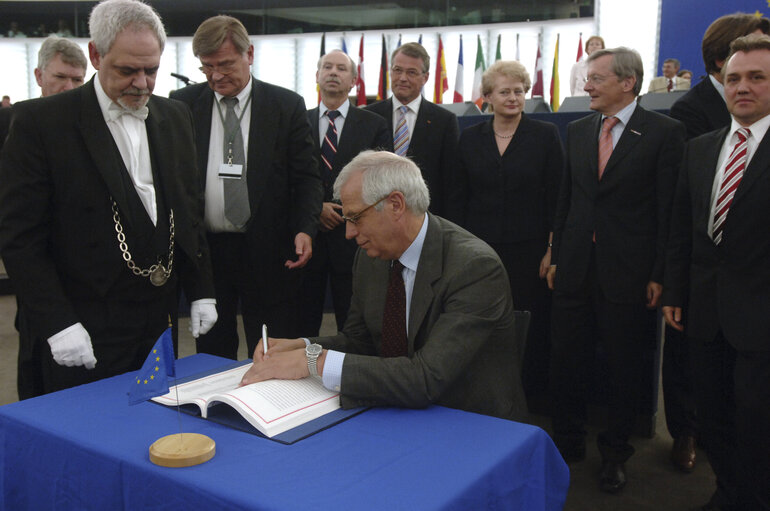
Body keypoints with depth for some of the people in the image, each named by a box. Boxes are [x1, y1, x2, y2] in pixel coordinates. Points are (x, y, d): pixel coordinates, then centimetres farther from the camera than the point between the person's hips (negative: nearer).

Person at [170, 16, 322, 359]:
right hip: (204, 250, 2)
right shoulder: (182, 105, 6)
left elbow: (306, 178, 2)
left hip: (268, 253, -1)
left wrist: (305, 229, -15)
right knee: (212, 357, 12)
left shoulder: (287, 106, 2)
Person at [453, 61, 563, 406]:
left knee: (529, 325, 1)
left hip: (528, 248, -2)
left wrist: (552, 249, -6)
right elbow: (461, 198, 11)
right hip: (479, 248, 2)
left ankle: (529, 396, 17)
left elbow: (556, 197, 0)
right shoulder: (470, 138, 9)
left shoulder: (545, 135, 2)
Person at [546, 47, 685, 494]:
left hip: (628, 271, -4)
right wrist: (557, 256, 9)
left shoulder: (664, 132, -6)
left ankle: (616, 452, 28)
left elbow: (669, 209, -8)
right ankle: (569, 442, 30)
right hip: (577, 268, 5)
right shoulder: (577, 131, 9)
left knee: (626, 365, 9)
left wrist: (660, 274, -11)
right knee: (567, 359, 10)